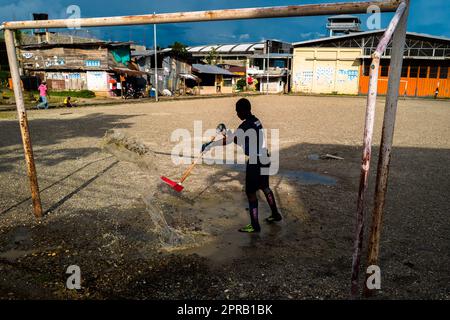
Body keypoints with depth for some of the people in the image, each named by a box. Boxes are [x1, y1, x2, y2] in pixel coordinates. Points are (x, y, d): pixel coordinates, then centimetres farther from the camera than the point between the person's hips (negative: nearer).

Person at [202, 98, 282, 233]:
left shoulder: (246, 126, -19)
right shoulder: (255, 121, 10)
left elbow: (228, 140, -23)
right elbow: (238, 139, 16)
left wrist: (209, 145, -17)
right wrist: (225, 131, 11)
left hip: (255, 162, -10)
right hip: (264, 159, 10)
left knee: (250, 192, -1)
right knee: (264, 187, 23)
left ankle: (255, 225, 5)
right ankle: (275, 214, 37)